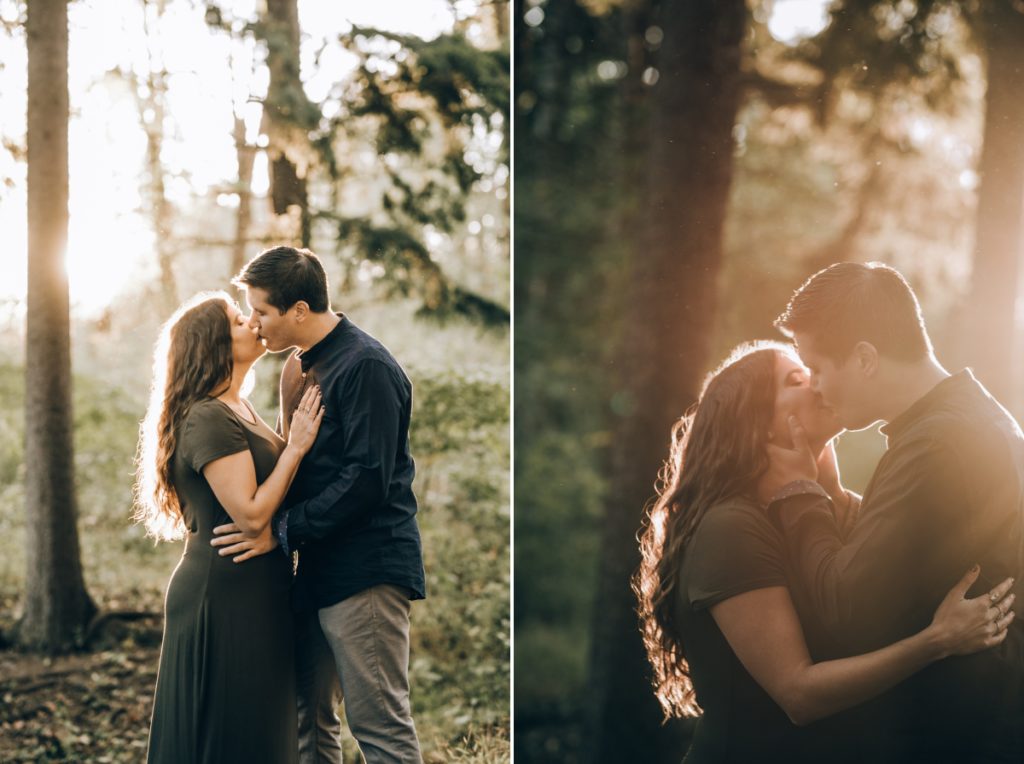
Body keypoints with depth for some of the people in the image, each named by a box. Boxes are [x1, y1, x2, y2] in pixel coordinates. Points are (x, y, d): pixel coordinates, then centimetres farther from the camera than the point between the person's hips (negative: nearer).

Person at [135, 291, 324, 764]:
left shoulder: (240, 412, 14)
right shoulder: (208, 418, -17)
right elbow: (251, 515, -23)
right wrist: (295, 446, -17)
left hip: (253, 599, 10)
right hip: (224, 598, -10)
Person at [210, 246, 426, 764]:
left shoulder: (365, 367, -15)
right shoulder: (298, 367, 15)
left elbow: (368, 478, -21)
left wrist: (283, 530, -17)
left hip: (365, 568, -9)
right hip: (316, 568, 9)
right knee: (308, 720, 14)